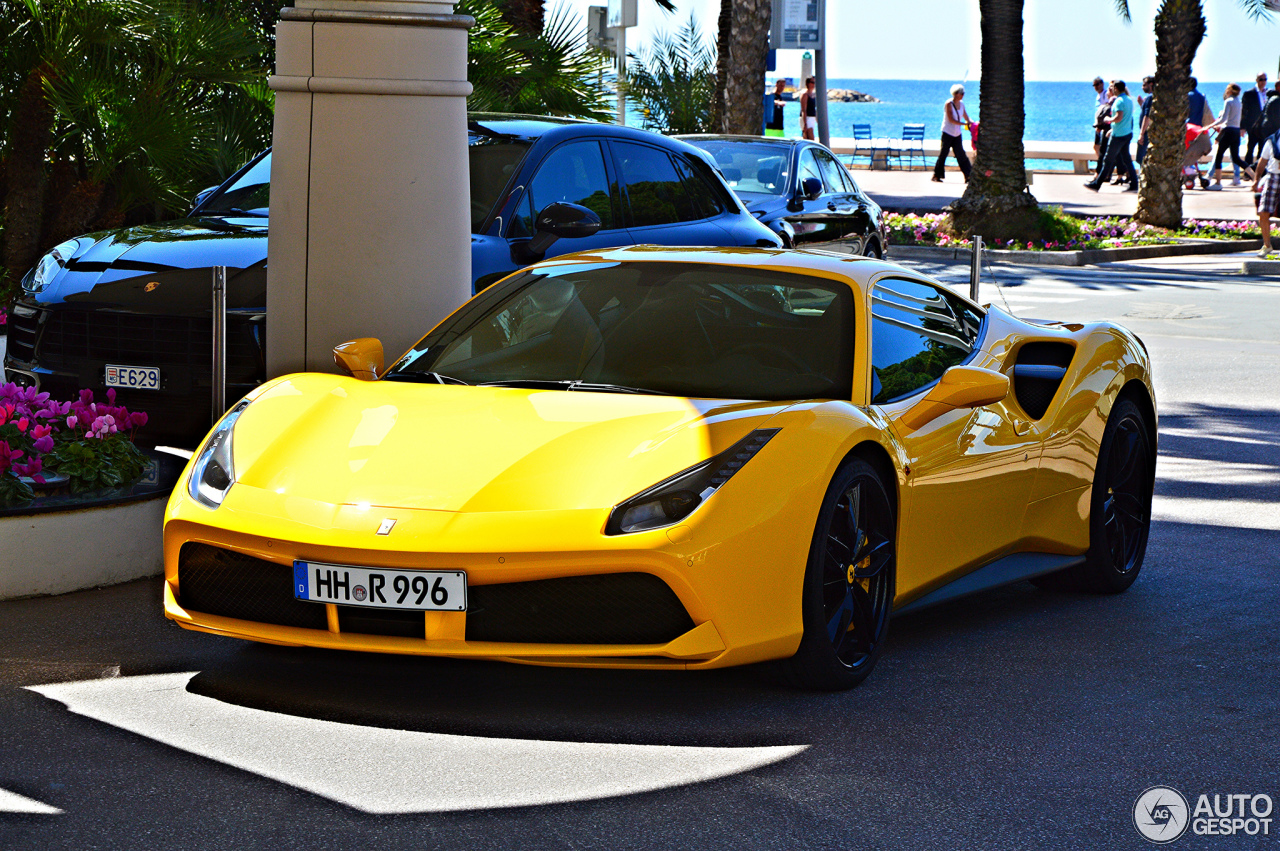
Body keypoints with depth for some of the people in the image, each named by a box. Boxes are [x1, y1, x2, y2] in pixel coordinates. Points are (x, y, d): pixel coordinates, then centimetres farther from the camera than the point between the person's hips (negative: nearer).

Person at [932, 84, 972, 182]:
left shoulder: (961, 105, 9)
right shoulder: (948, 104, -11)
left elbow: (967, 118, 15)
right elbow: (951, 120, -18)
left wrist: (972, 123, -6)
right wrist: (964, 124, -22)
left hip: (957, 134, 6)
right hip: (948, 133, -6)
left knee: (961, 154, 0)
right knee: (943, 153, -3)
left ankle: (967, 176, -5)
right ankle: (936, 175, 4)